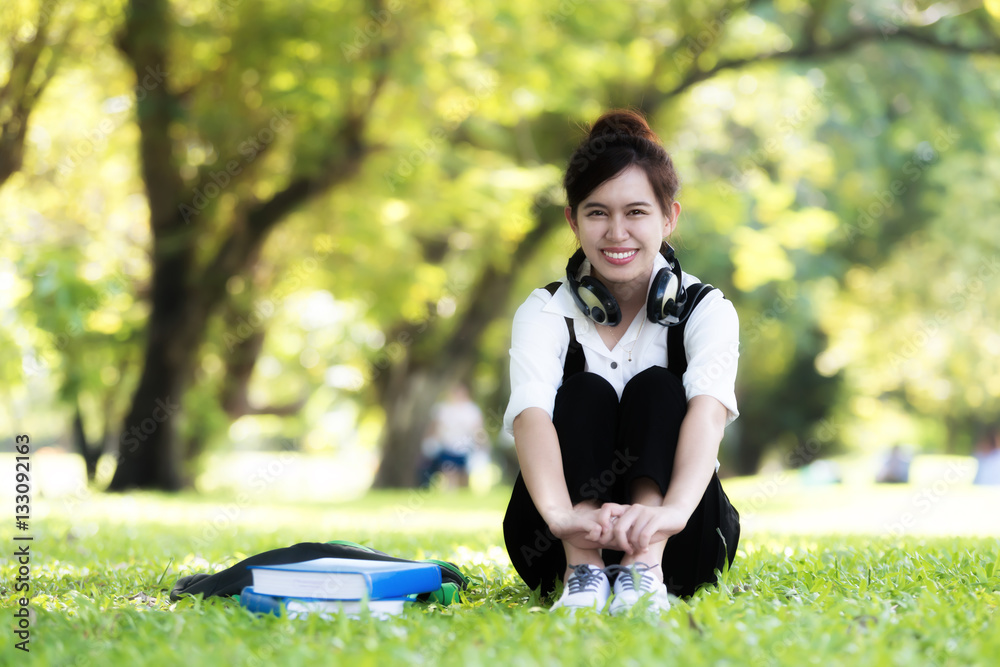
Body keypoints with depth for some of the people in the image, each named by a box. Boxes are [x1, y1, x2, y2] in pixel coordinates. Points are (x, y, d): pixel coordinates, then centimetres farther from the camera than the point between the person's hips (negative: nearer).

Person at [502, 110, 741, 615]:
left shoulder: (704, 310, -5)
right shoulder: (545, 313, -4)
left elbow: (708, 408, -27)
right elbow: (532, 413, -26)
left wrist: (673, 511, -49)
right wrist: (561, 514, -48)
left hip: (680, 546, 0)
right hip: (559, 547, 0)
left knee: (657, 388, -22)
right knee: (585, 392, -22)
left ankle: (646, 570, -40)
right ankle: (584, 572, -40)